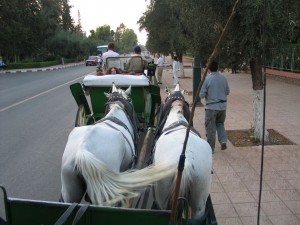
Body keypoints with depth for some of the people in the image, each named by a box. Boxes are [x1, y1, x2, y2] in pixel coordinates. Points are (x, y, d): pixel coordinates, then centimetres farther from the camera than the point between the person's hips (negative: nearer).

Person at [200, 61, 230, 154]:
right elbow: (227, 92, 9)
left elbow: (202, 95, -11)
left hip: (211, 107, -4)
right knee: (220, 124, 25)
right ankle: (223, 141, 10)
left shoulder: (207, 79, -14)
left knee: (210, 128, 7)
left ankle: (211, 149, 16)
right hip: (223, 106, 4)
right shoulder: (223, 78, 0)